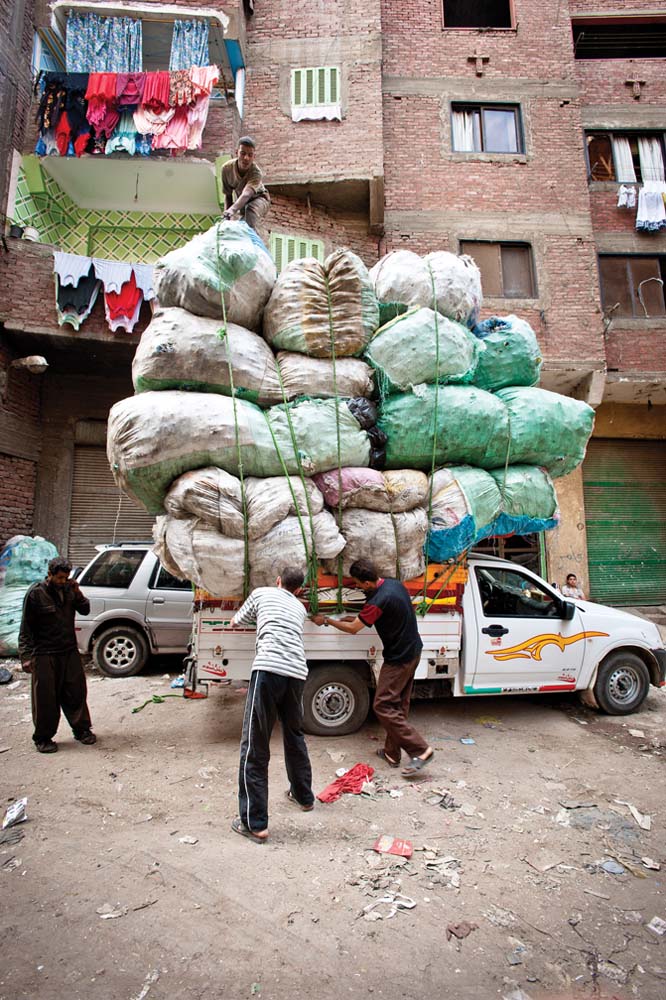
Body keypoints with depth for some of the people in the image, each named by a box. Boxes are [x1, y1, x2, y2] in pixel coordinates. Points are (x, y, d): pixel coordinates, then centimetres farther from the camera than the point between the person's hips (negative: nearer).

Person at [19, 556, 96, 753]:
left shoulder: (68, 589, 3)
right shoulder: (36, 593, -10)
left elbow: (85, 610, 8)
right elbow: (26, 629, -8)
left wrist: (77, 593, -9)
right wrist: (26, 656, -13)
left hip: (69, 651, 5)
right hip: (44, 655, -4)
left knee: (76, 692, 10)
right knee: (46, 698, 4)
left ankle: (81, 729, 25)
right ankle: (43, 738, 20)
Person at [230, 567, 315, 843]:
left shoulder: (261, 593, 16)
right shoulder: (300, 608, 26)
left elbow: (235, 623, 29)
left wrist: (245, 619, 52)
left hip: (268, 669, -5)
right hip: (297, 673, 5)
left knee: (255, 746, 4)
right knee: (295, 736, 27)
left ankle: (254, 823, 8)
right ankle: (303, 796, 42)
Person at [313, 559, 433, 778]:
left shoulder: (378, 601, -27)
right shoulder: (395, 584, 0)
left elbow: (353, 629, -13)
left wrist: (326, 620, 0)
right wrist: (356, 618, 11)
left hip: (398, 659, -9)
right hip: (413, 652, 9)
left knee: (383, 707, -1)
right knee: (398, 706, 15)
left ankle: (420, 750, 0)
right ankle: (392, 753, 24)